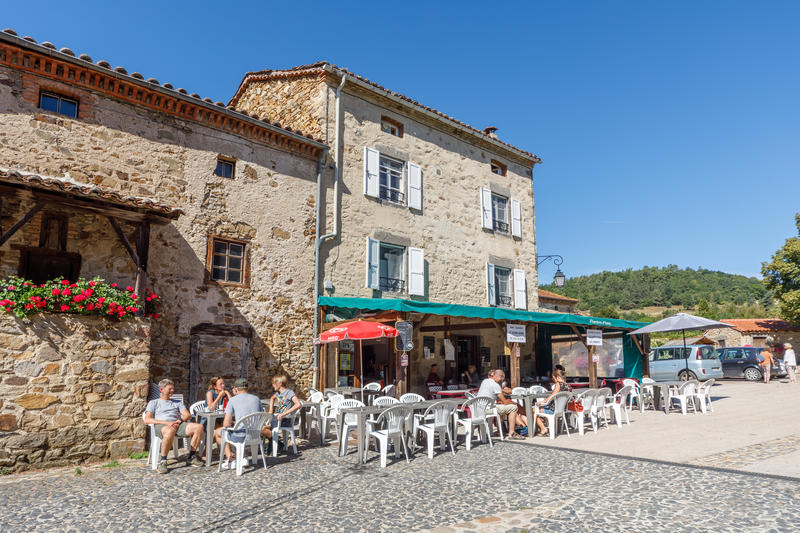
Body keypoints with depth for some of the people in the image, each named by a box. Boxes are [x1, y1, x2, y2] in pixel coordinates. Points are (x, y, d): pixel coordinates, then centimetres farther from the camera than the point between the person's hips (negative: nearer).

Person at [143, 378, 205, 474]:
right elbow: (147, 420, 3)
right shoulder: (153, 403, 21)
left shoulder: (177, 402, 32)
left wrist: (179, 420, -6)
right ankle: (162, 462, -30)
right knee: (170, 431, -43)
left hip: (177, 425, 4)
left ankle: (191, 457, -12)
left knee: (199, 427, -24)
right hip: (160, 426, -4)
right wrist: (166, 423, -10)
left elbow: (188, 415, 19)